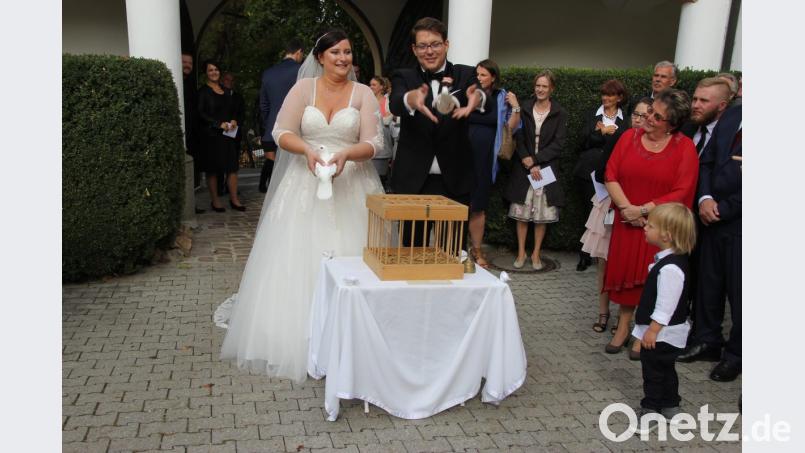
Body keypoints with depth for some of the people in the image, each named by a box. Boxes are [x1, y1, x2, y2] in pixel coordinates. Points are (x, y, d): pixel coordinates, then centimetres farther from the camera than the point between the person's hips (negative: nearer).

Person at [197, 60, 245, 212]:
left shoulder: (226, 91, 15)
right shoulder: (203, 92, -1)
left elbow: (234, 110, 20)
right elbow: (201, 114, -9)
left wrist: (235, 121, -1)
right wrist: (219, 123, -15)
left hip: (229, 133, 5)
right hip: (211, 135, -5)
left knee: (233, 166, 0)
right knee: (212, 169, 0)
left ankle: (234, 199, 6)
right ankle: (214, 200, 9)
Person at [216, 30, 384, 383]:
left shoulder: (363, 93, 3)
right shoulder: (304, 88, 4)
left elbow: (373, 142, -5)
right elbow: (282, 132, -3)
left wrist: (346, 154, -24)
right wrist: (307, 150, -22)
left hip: (351, 185, 0)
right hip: (305, 185, 1)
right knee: (298, 258, 1)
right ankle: (295, 337, 15)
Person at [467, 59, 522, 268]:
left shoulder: (502, 98, 5)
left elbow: (510, 128, 6)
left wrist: (516, 108, -7)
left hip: (485, 158, 1)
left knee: (478, 206, 10)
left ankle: (476, 250, 21)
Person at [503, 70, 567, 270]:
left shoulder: (559, 113, 1)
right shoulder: (525, 109, 6)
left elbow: (558, 144, -4)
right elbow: (519, 139, 2)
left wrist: (535, 159, -13)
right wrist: (528, 164, -10)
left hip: (546, 169, -1)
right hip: (523, 169, 1)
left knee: (542, 214, 1)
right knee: (522, 212, 3)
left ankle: (536, 254, 13)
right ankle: (521, 252, 14)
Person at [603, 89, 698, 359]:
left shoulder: (685, 147, -8)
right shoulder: (629, 137, 2)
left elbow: (682, 193, -13)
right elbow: (611, 175, -3)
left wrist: (643, 210, -16)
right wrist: (627, 208, -14)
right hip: (627, 223, 3)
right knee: (625, 274, 9)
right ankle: (623, 328, 25)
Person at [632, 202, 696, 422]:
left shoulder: (671, 268, -29)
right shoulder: (670, 258, 4)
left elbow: (666, 305, -27)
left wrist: (653, 330, -19)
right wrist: (651, 329, 19)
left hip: (663, 333, -10)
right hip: (664, 332, 10)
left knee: (653, 368, 5)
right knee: (665, 367, 21)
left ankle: (651, 407, 19)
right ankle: (670, 406, 35)